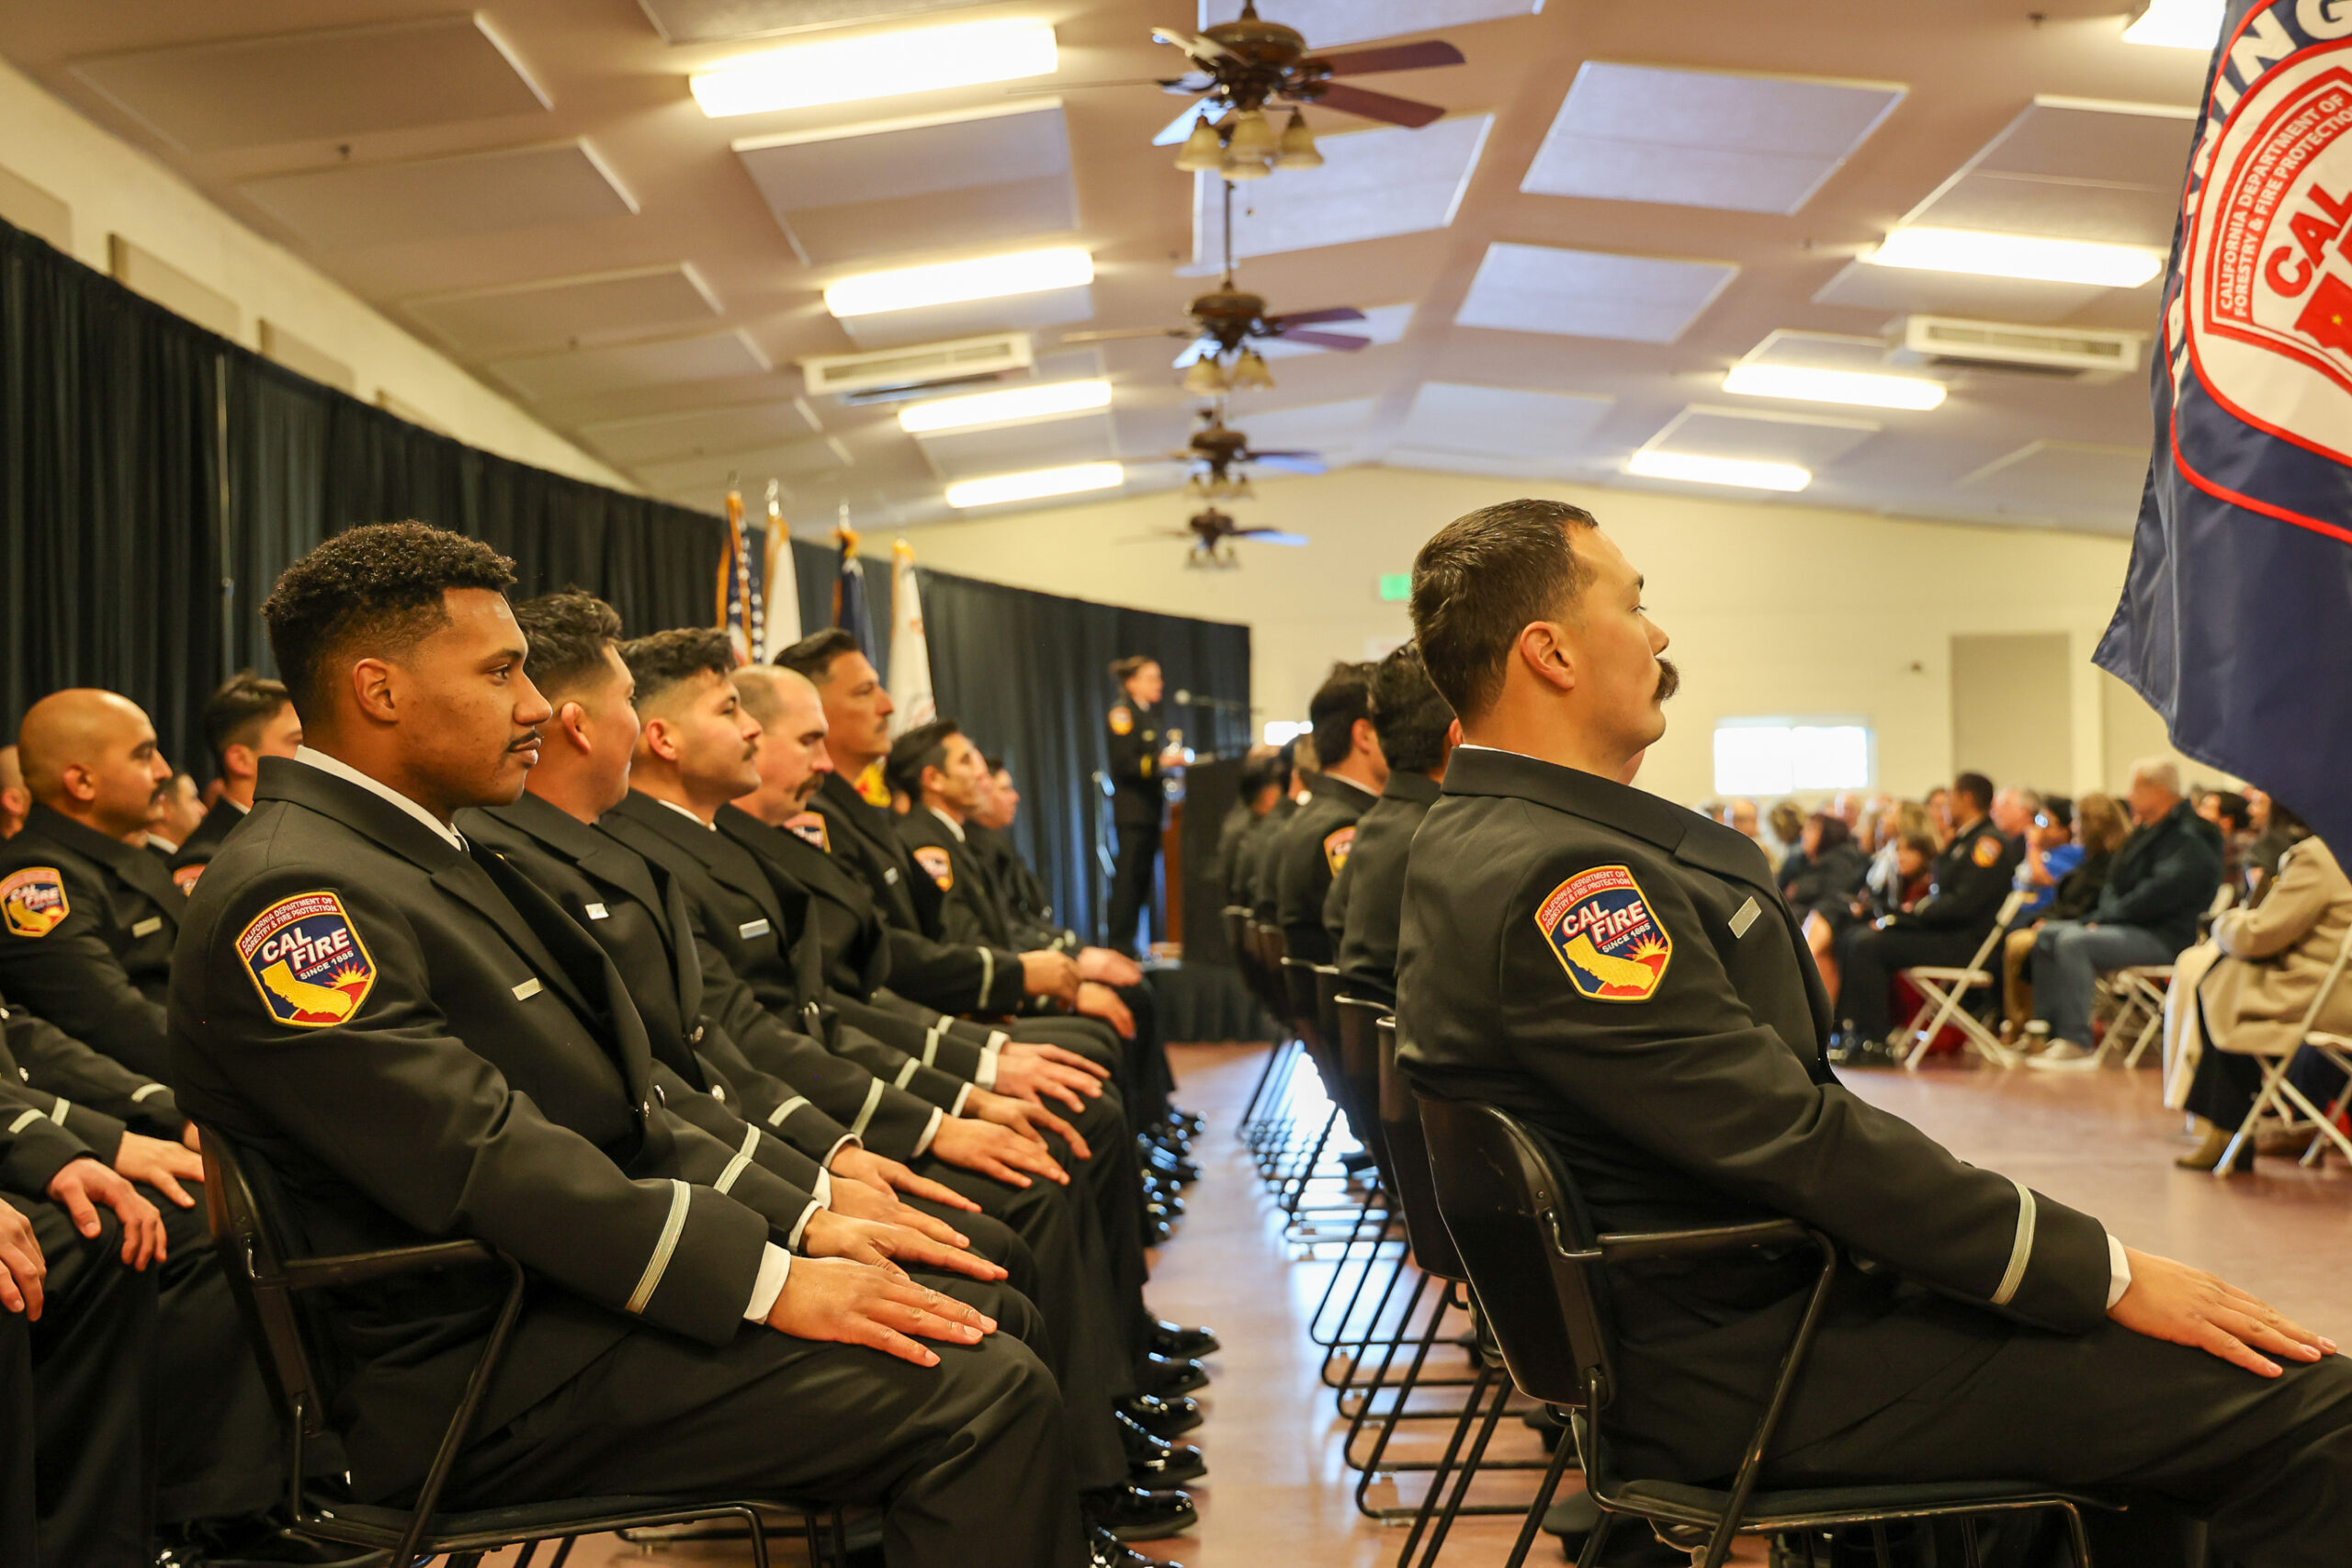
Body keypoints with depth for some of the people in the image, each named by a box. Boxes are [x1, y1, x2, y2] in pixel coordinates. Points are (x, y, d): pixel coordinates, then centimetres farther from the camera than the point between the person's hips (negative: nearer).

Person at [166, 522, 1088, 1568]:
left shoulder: (430, 854, 16)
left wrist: (798, 1224, 3)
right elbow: (485, 1160, -24)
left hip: (567, 1287, 10)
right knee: (979, 1395, -19)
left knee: (996, 1319, 5)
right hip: (482, 1375, -10)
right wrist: (769, 1282, -23)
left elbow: (616, 1108, 15)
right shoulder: (290, 900, -17)